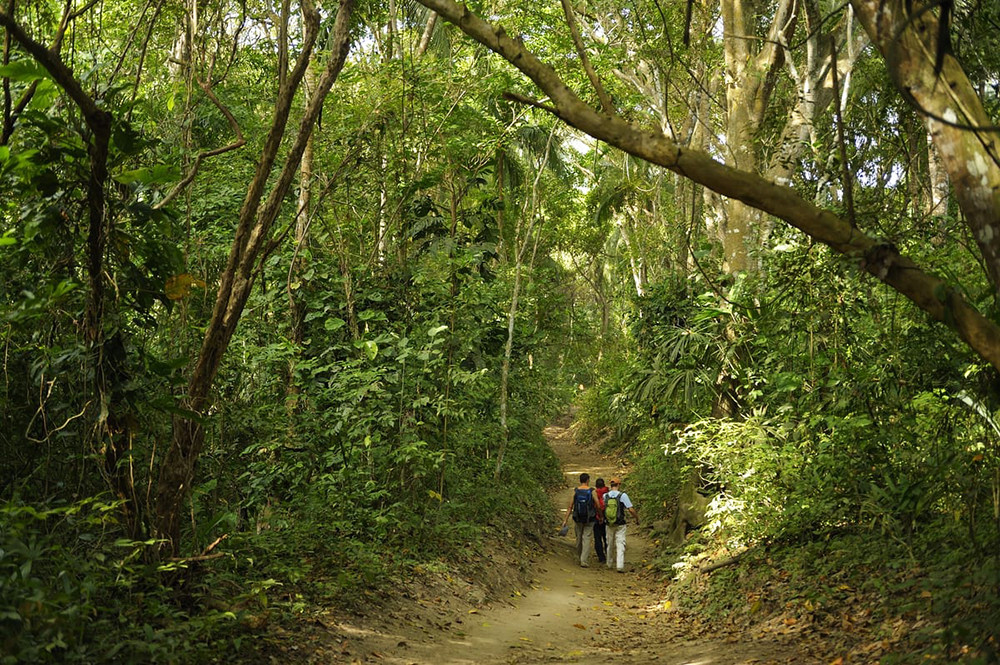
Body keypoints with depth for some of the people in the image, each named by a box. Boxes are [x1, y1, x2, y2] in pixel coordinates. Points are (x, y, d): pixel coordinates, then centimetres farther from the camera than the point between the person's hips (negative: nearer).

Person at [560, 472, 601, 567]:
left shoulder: (575, 491, -4)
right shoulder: (592, 491, -9)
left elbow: (570, 507, -6)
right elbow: (598, 506, -8)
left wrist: (565, 520, -4)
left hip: (578, 519, 3)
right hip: (589, 519, -3)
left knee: (579, 537, 20)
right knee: (587, 539, 0)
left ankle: (580, 555, 38)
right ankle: (584, 561, -7)